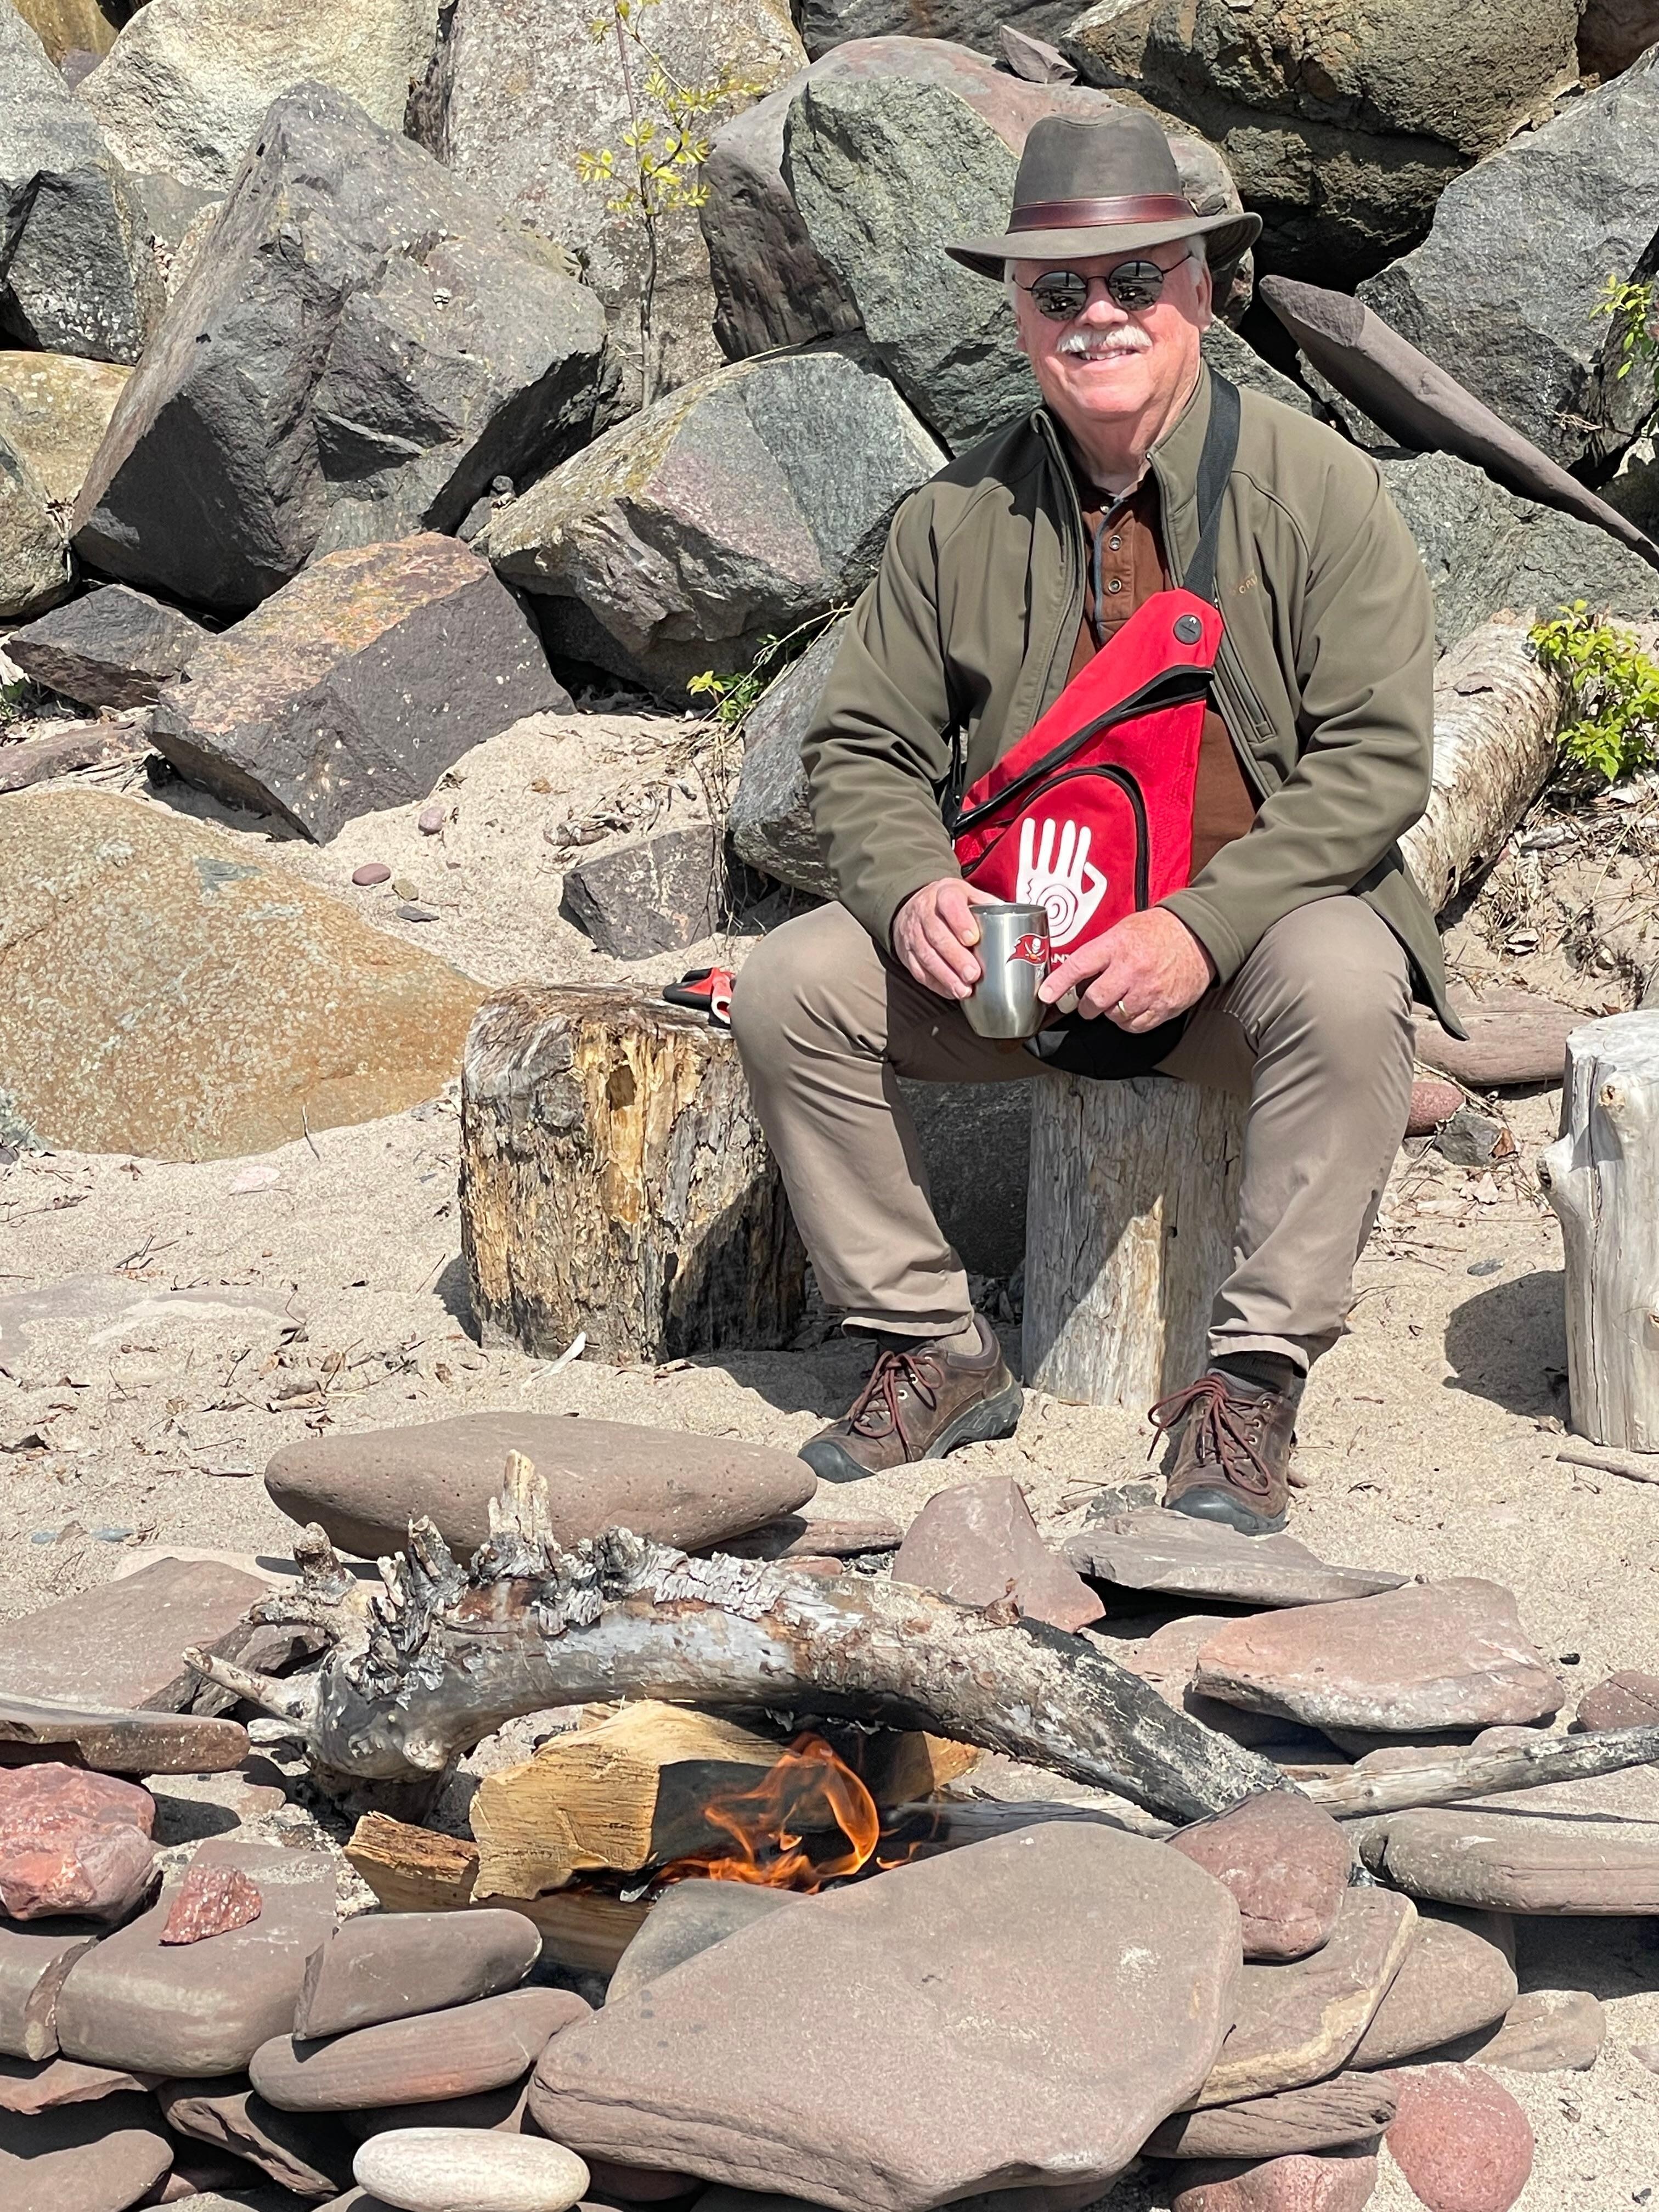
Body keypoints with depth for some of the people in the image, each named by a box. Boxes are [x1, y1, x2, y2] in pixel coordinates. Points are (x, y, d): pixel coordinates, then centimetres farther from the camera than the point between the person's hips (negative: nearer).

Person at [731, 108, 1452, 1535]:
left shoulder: (1315, 486, -6)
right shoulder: (959, 519, 4)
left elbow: (1377, 757, -12)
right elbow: (865, 748, 7)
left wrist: (1202, 926, -24)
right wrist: (911, 890, -17)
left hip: (1251, 934, -3)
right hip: (1017, 947, 4)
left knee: (1347, 985, -36)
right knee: (793, 984, -16)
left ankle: (1256, 1378, -22)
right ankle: (937, 1347, -3)